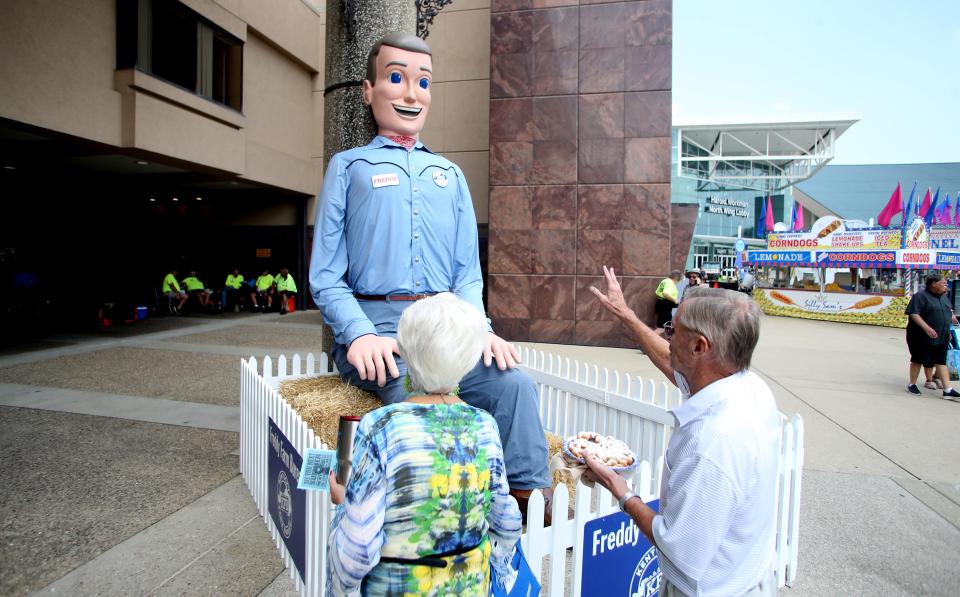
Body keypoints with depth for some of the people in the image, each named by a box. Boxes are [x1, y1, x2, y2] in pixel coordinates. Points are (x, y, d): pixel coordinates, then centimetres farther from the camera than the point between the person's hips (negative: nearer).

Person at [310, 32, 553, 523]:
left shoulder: (450, 175, 22)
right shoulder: (349, 167, 11)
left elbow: (467, 269, 16)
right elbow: (325, 275, 4)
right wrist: (361, 335, -15)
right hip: (375, 321, -3)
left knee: (514, 382, -22)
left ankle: (532, 497, -14)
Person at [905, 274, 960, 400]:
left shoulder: (945, 296, 12)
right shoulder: (921, 296, -14)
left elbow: (949, 310, 29)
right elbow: (913, 313, -22)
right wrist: (926, 327, -30)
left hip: (942, 337, 7)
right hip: (922, 337, -7)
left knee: (941, 362, 6)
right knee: (918, 360, 4)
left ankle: (948, 390, 4)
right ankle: (912, 384, 18)